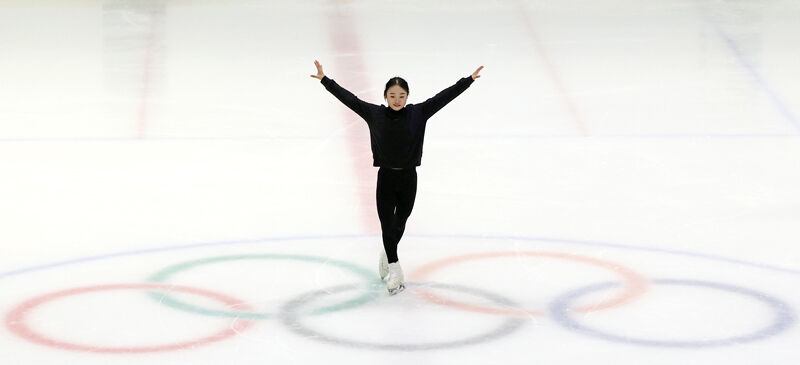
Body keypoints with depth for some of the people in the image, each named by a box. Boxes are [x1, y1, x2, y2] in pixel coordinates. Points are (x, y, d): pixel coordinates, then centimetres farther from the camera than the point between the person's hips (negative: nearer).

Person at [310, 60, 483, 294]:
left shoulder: (418, 114, -5)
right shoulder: (374, 114, -5)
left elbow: (443, 97, -4)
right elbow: (348, 98, -4)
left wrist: (469, 80, -4)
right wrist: (325, 80, -6)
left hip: (408, 178, 1)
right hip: (386, 178, -1)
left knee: (400, 223, 17)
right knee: (387, 225, -2)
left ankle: (387, 255, 44)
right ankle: (395, 271, 4)